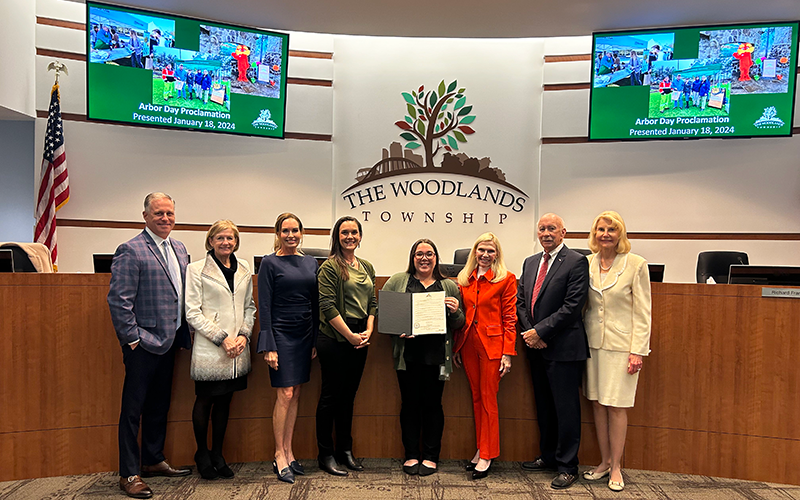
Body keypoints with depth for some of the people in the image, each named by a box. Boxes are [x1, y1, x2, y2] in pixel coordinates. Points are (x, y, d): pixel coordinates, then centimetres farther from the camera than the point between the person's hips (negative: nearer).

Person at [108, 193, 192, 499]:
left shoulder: (179, 249, 12)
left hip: (168, 342, 8)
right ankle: (129, 474, 15)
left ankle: (153, 460, 33)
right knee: (133, 409, 3)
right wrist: (132, 339, -14)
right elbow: (119, 300, -14)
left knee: (160, 405, 18)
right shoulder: (131, 251, -11)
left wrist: (183, 336, 10)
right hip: (143, 344, -7)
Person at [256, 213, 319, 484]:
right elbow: (264, 306, -8)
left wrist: (317, 340, 9)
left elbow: (316, 303, 12)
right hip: (281, 332, -5)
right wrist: (268, 346, -13)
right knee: (285, 394, -4)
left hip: (305, 333, 5)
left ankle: (289, 453, 20)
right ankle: (279, 456, 9)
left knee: (295, 394, 10)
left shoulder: (310, 262, 10)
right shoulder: (269, 263, -5)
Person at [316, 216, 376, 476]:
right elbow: (327, 306, -14)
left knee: (349, 395, 14)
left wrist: (368, 332, -1)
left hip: (359, 339, 7)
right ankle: (326, 455, 15)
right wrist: (350, 335, -14)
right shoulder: (330, 267, -8)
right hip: (334, 339, -6)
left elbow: (372, 303, 14)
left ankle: (345, 450, 26)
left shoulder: (367, 268, 14)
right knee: (331, 396, 2)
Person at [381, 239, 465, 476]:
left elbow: (458, 324, 13)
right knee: (410, 404, 6)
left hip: (436, 355, 1)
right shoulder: (397, 282, 8)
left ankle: (431, 456, 20)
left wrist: (455, 311, -8)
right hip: (408, 354, 0)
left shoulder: (449, 286, 12)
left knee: (432, 404, 6)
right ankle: (411, 455, 21)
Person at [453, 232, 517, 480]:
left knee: (488, 399, 1)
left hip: (492, 344, -5)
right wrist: (456, 347, 9)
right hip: (468, 344, 5)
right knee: (476, 398, 13)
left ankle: (487, 456, 12)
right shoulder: (464, 278, 9)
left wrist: (508, 353, -10)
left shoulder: (506, 279, -4)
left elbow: (509, 318, -6)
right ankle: (481, 449, 25)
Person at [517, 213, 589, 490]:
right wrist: (529, 333, -2)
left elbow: (572, 306, -17)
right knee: (544, 406, 17)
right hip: (537, 347, 7)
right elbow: (521, 301, 13)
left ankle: (567, 467, 16)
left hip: (563, 348, -7)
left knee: (565, 408, 2)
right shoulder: (530, 263, 13)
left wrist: (540, 331, -16)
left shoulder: (576, 262, -9)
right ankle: (548, 457, 32)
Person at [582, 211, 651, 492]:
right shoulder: (588, 263, 5)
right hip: (593, 342, 4)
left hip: (621, 345, -4)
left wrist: (638, 350, -11)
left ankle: (616, 466, 16)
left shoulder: (636, 265, -6)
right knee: (597, 403, 9)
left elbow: (643, 312, -6)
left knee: (616, 405, 1)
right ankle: (605, 461, 23)